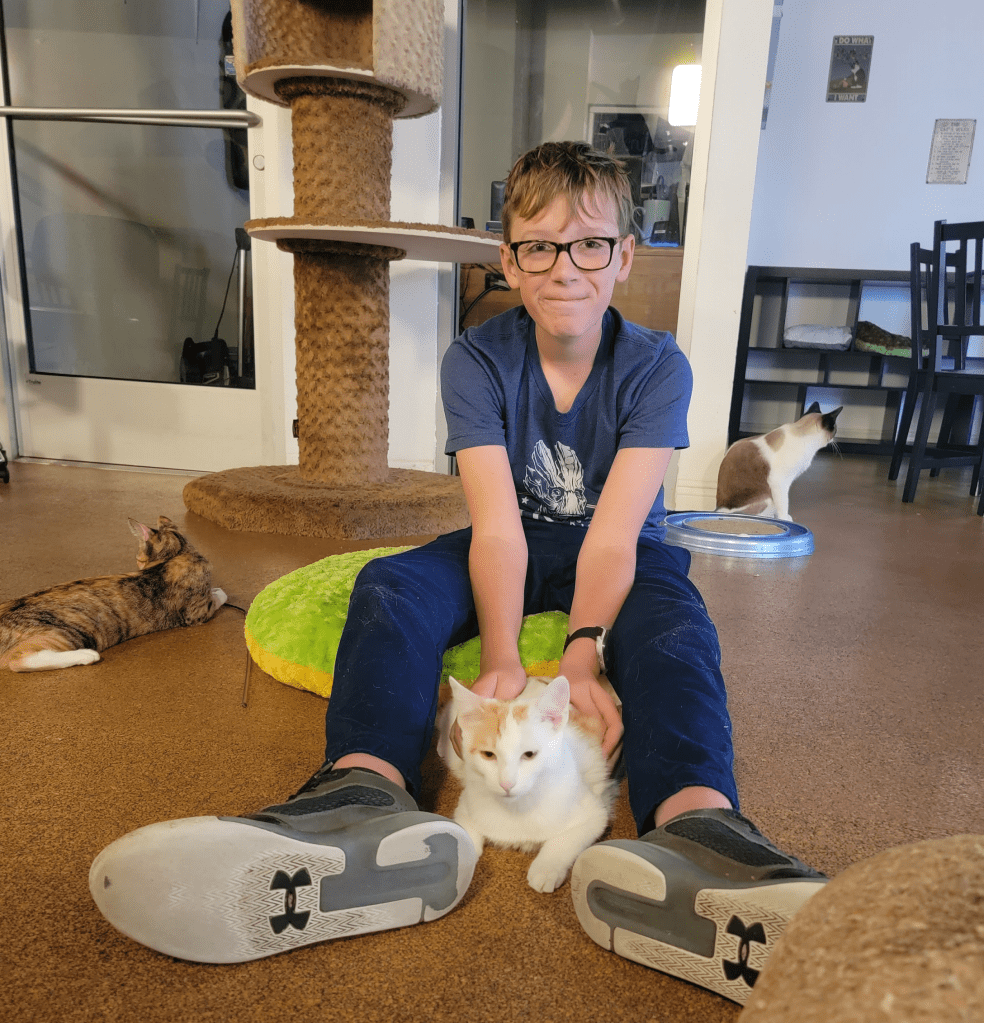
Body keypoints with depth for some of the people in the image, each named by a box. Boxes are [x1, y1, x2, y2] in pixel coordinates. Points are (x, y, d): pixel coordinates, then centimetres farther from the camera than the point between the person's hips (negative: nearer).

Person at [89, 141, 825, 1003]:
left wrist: (583, 654, -39)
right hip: (516, 549, 1)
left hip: (623, 554, 0)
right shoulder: (477, 361, -11)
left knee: (672, 619, -35)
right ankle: (366, 800, -52)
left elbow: (613, 534, -24)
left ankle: (696, 829, -58)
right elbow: (498, 526, -22)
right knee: (391, 587, -27)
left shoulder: (657, 368, -13)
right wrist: (501, 660, -35)